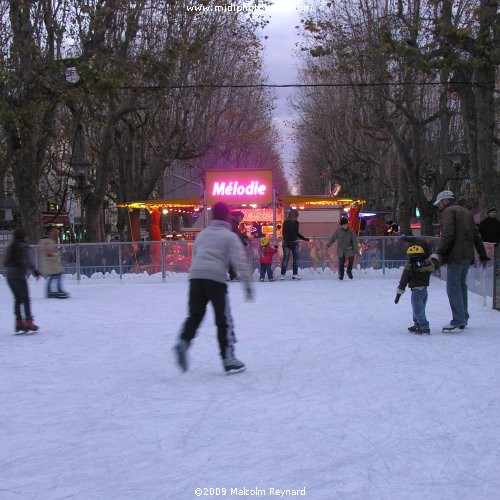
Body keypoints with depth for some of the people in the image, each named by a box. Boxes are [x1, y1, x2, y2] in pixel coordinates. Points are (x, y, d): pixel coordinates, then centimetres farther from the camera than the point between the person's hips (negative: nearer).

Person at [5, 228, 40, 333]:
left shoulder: (11, 246, 13)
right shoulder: (23, 246, -7)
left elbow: (6, 262, 17)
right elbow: (27, 260, -21)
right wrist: (34, 270, -25)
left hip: (9, 276, 7)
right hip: (19, 276, -7)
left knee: (17, 299, 13)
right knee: (25, 299, 2)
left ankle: (19, 322, 11)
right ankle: (28, 321, 0)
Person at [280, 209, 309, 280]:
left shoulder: (296, 223, 8)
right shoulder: (286, 222, -9)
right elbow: (284, 233, -13)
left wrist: (305, 239, 17)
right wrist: (286, 241, -26)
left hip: (295, 242, 6)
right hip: (287, 243, -6)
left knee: (296, 258, 2)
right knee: (286, 258, -7)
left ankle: (295, 274, 7)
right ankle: (282, 274, -3)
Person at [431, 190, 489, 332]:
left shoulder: (448, 211, -3)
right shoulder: (467, 212, 23)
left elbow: (448, 235, -16)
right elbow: (477, 236, 22)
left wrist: (439, 253, -19)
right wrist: (483, 256, 25)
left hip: (455, 255, -9)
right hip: (468, 256, 9)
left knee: (453, 287, -8)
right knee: (461, 285, 15)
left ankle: (458, 320, -14)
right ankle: (463, 319, 17)